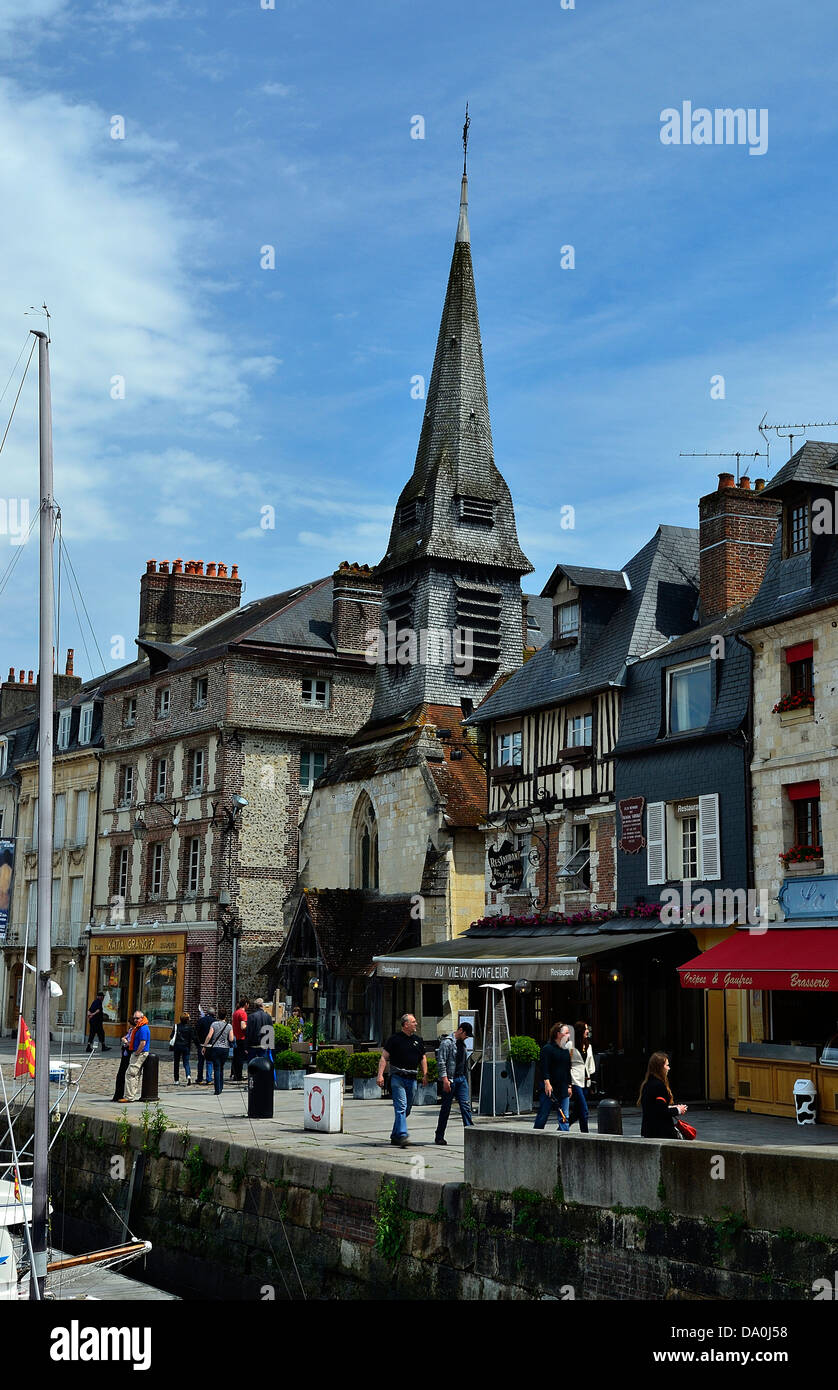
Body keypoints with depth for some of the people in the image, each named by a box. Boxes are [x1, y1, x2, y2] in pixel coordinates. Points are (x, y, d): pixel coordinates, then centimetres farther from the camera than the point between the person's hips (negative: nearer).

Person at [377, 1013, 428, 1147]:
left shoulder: (418, 1040, 13)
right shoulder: (395, 1039, -4)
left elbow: (423, 1058, 20)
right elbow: (384, 1057, -5)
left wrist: (425, 1075, 9)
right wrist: (380, 1074, -14)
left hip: (412, 1079, 6)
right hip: (397, 1078, -6)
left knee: (406, 1110, 11)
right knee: (401, 1107, -15)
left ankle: (395, 1136, 23)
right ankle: (402, 1136, -21)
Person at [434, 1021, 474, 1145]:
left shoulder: (462, 1044, 16)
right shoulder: (447, 1042, -9)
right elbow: (441, 1062, -15)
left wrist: (466, 1079, 19)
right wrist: (445, 1079, -21)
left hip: (461, 1079, 7)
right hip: (450, 1080, -7)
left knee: (466, 1105, -5)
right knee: (446, 1108, 1)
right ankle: (439, 1137, 11)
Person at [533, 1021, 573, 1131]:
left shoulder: (566, 1050, 16)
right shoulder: (548, 1048, -6)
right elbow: (544, 1068, -13)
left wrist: (569, 1086, 17)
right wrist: (547, 1082, -22)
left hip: (563, 1089, 7)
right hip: (550, 1088, -7)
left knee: (564, 1117, 1)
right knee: (542, 1116, 0)